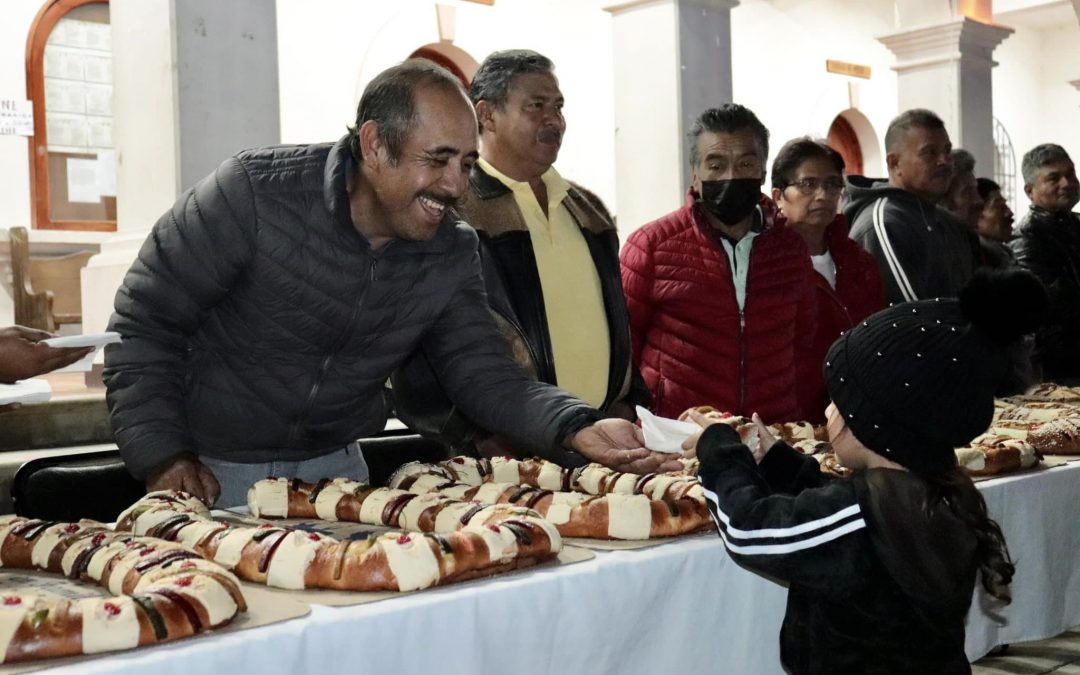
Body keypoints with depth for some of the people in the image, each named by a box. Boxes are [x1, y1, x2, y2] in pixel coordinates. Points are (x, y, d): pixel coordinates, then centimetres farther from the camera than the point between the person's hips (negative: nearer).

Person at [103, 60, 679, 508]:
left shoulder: (453, 253, -7)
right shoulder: (256, 193, -21)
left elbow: (484, 374, -11)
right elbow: (144, 322, -14)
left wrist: (579, 430, -28)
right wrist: (162, 457, -20)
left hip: (334, 466, 4)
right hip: (213, 472, -3)